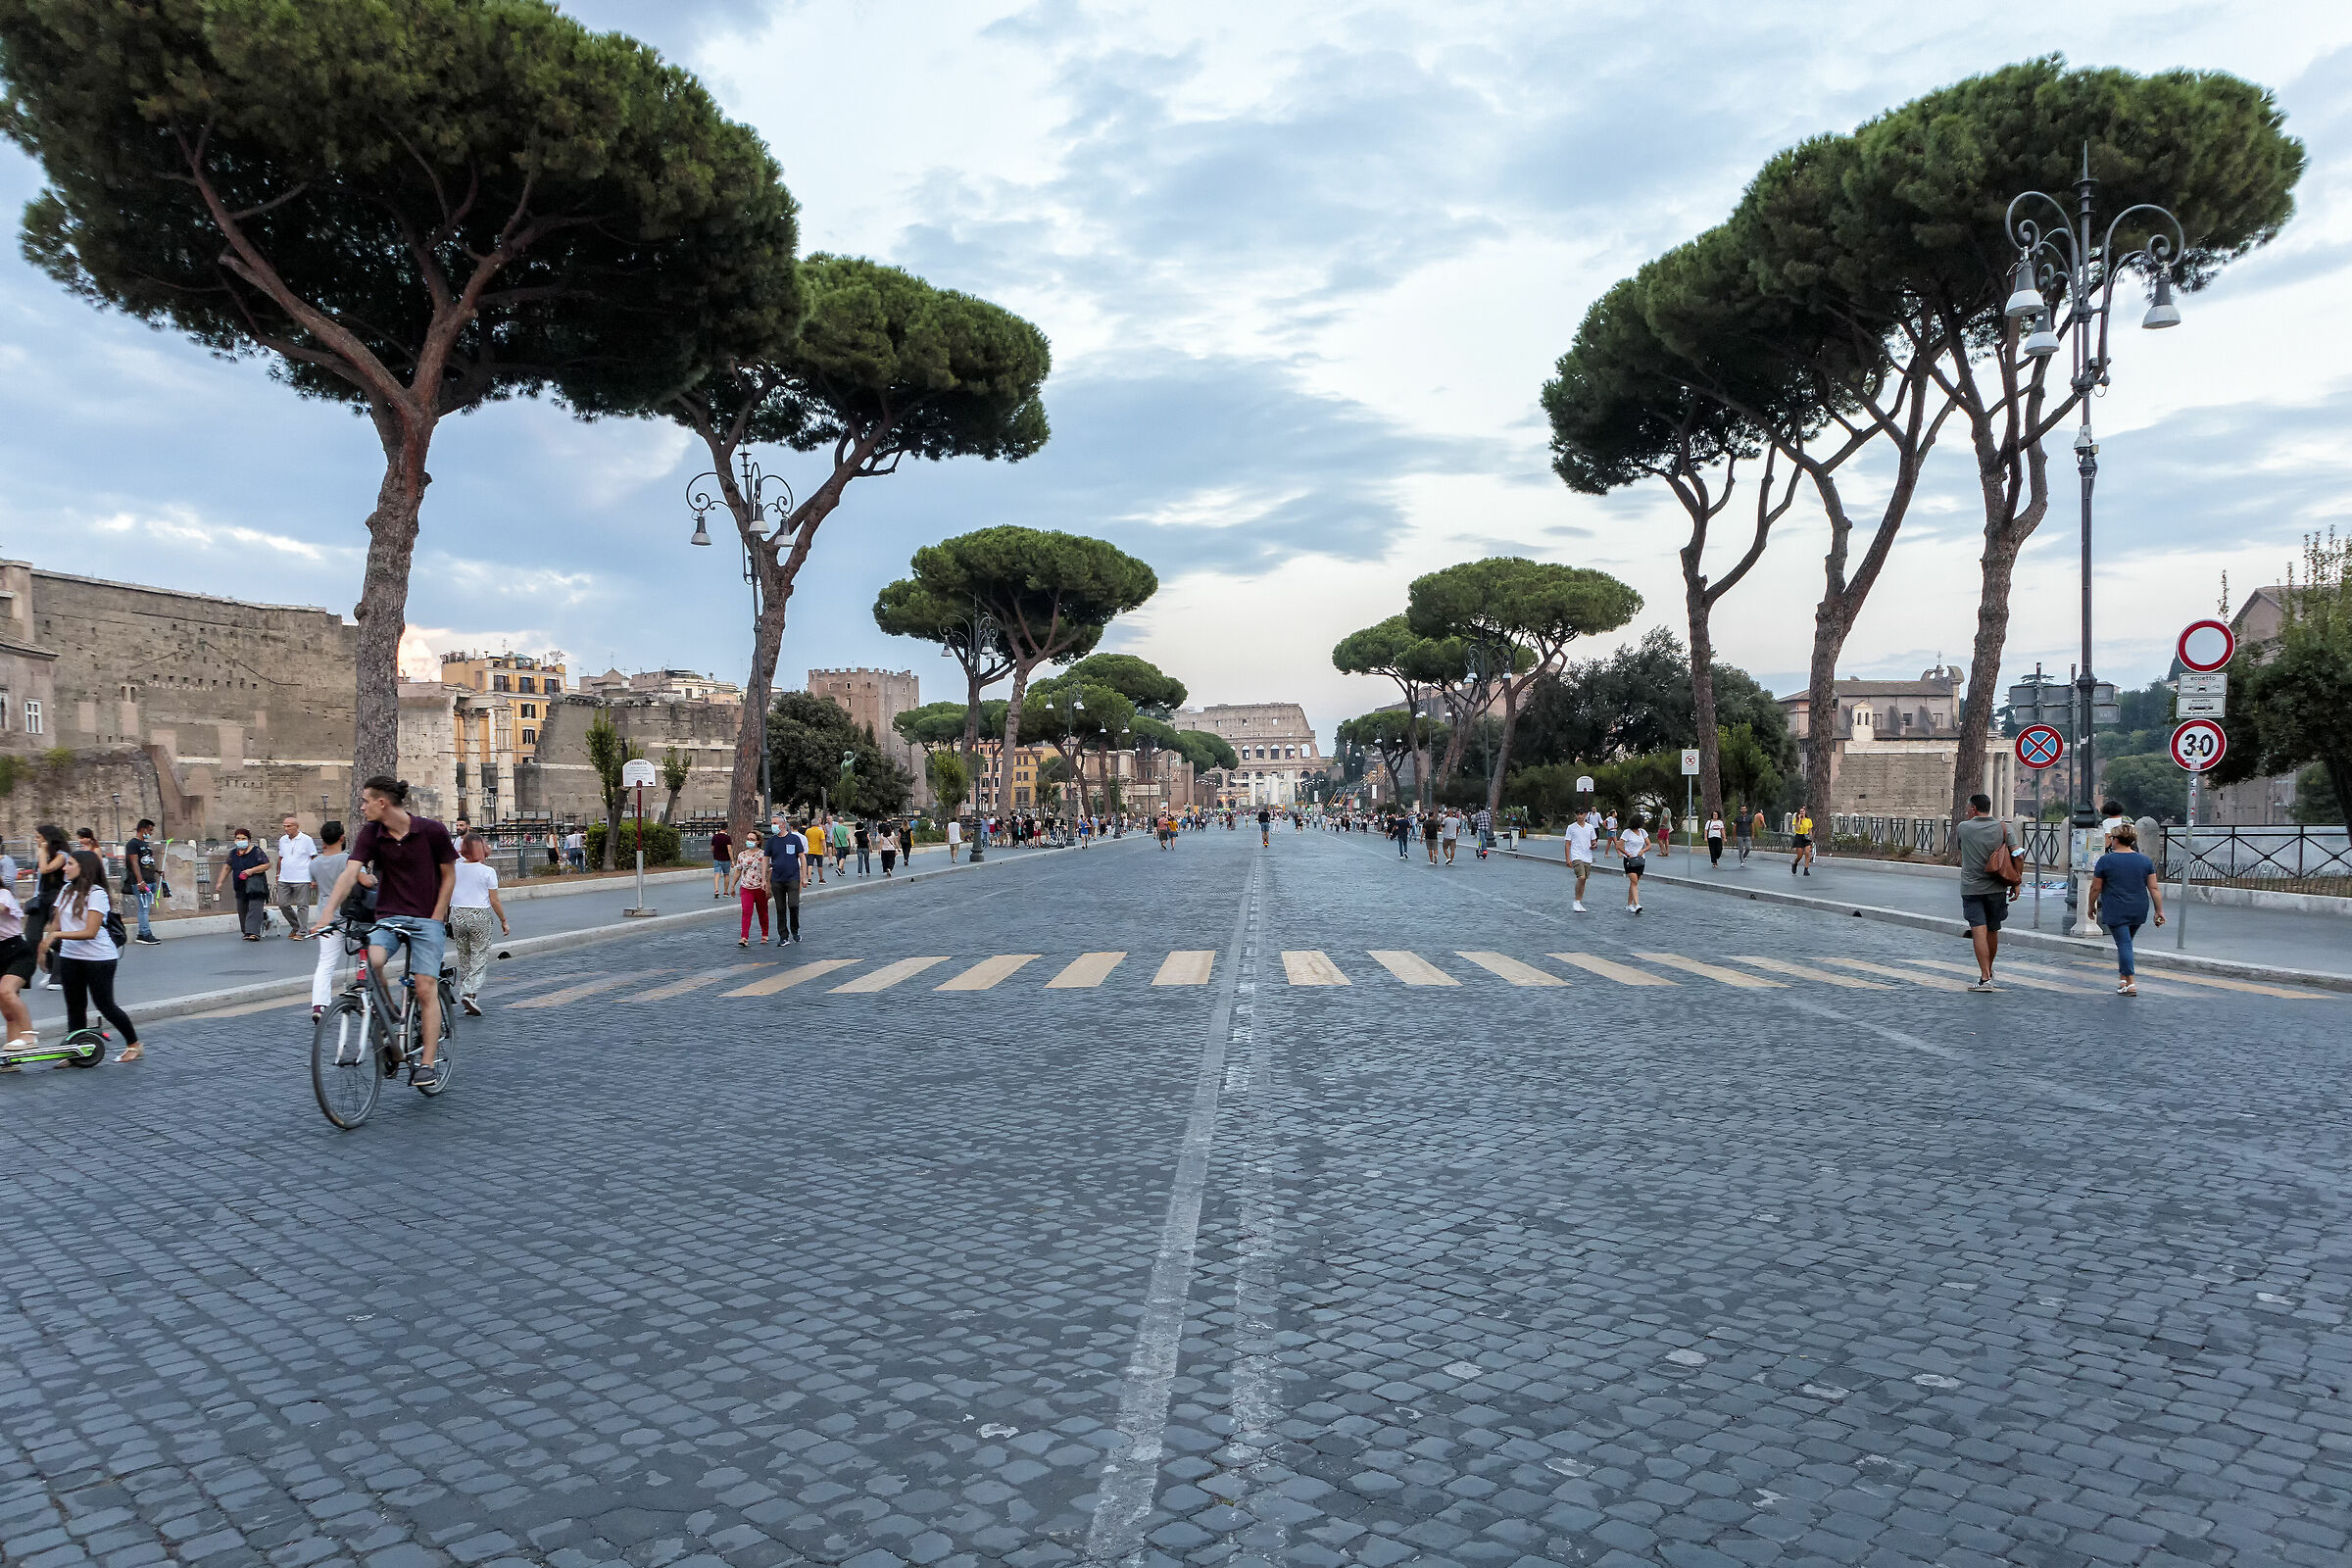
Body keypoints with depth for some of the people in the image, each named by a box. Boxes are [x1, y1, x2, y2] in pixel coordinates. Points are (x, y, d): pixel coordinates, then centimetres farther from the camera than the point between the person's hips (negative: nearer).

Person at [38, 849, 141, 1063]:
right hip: (69, 957, 7)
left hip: (98, 958, -7)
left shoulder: (96, 894, -14)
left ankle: (134, 1045, 15)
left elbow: (90, 932, -21)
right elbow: (56, 923, 16)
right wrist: (43, 946, 8)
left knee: (106, 1006, 0)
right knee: (74, 1006, 7)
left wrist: (57, 935, -26)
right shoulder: (67, 891, 8)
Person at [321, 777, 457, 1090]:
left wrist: (436, 919, -7)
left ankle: (428, 1062, -4)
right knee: (371, 962, -27)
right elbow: (350, 873, -12)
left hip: (427, 918, -2)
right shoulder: (371, 834, -2)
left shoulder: (432, 831, -9)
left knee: (426, 989, -10)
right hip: (388, 916, 3)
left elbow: (449, 875, 0)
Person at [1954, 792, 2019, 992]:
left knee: (1979, 931, -10)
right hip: (1995, 888, 3)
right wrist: (2015, 884, 6)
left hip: (1971, 888, -3)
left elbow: (1956, 841, 17)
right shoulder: (2002, 828, 1)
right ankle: (1988, 970, 33)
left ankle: (1985, 977, -18)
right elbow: (2014, 856, 0)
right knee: (1992, 931, 17)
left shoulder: (1963, 827, -4)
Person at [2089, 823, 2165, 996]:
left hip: (2115, 912, -4)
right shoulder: (2145, 861, 3)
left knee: (2124, 943, -7)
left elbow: (2096, 888, -3)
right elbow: (2154, 888, 2)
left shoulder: (2105, 861, -8)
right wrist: (2159, 911, 5)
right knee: (2126, 942, 19)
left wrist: (2091, 906, 10)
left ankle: (2131, 983, -13)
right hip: (2139, 911, 4)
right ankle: (2123, 977, 24)